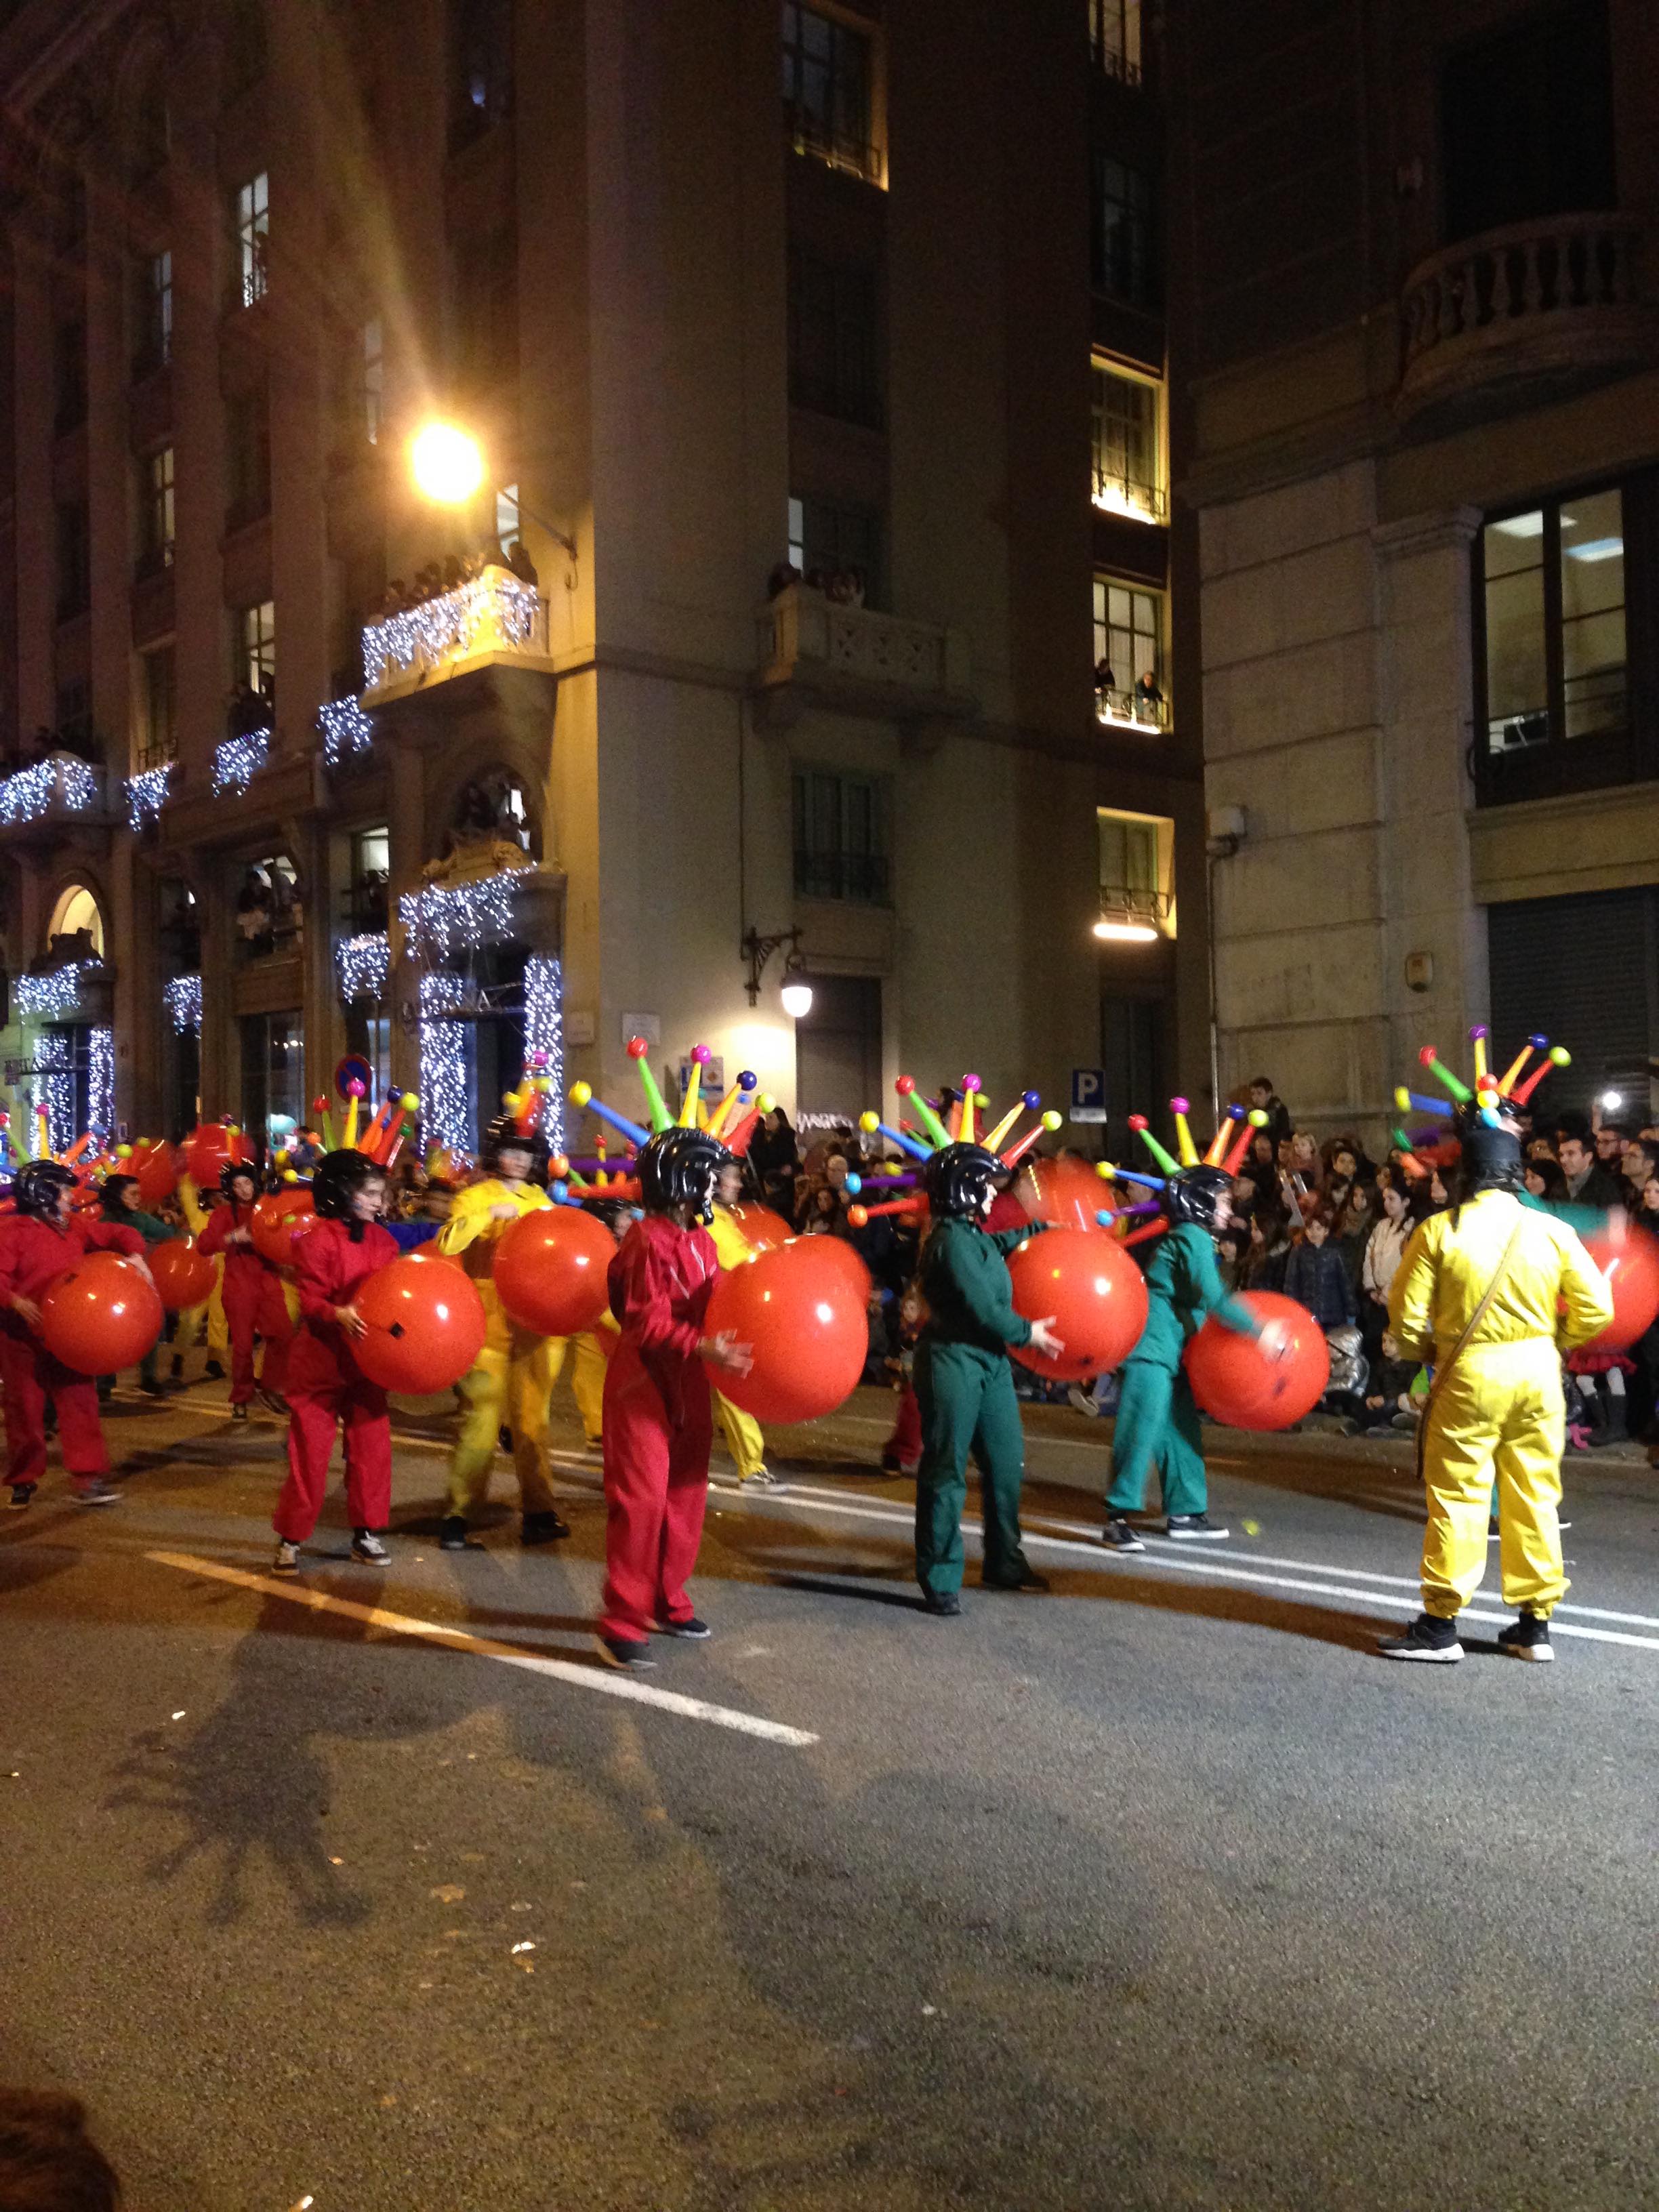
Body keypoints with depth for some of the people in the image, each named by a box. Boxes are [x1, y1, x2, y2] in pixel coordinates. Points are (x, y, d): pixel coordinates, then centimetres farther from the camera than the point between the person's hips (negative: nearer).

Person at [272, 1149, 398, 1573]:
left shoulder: (382, 1240, 4)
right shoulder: (317, 1240, -12)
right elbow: (310, 1302, -15)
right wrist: (337, 1314, -33)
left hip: (366, 1363, 5)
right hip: (320, 1363, -5)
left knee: (372, 1449, 6)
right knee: (310, 1454, 1)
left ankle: (365, 1533, 18)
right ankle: (291, 1538, 14)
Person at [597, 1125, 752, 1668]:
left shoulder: (701, 1241, 10)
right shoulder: (647, 1242, -17)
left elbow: (713, 1308, 11)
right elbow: (649, 1324, -21)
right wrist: (703, 1348, -32)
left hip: (687, 1385, 9)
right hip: (644, 1385, -9)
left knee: (685, 1497, 14)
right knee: (640, 1499, -9)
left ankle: (666, 1602, 28)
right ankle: (622, 1619, -1)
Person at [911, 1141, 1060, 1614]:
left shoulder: (975, 1232, 12)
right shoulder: (952, 1239, -18)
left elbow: (1002, 1243, 37)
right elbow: (983, 1308, -18)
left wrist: (1044, 1227, 33)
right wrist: (1028, 1332, -5)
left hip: (989, 1361, 10)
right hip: (953, 1362, -10)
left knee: (1006, 1464, 14)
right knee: (946, 1472, -2)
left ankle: (1003, 1563, 28)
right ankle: (939, 1579, 7)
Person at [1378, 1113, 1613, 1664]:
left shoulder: (1438, 1231, -9)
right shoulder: (1551, 1230, -2)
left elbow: (1406, 1318, -9)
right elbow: (1596, 1310, 0)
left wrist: (1429, 1350, 12)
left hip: (1469, 1373, -3)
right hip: (1537, 1372, 3)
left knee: (1457, 1499, 3)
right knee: (1534, 1498, 13)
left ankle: (1440, 1625, 8)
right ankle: (1535, 1623, 20)